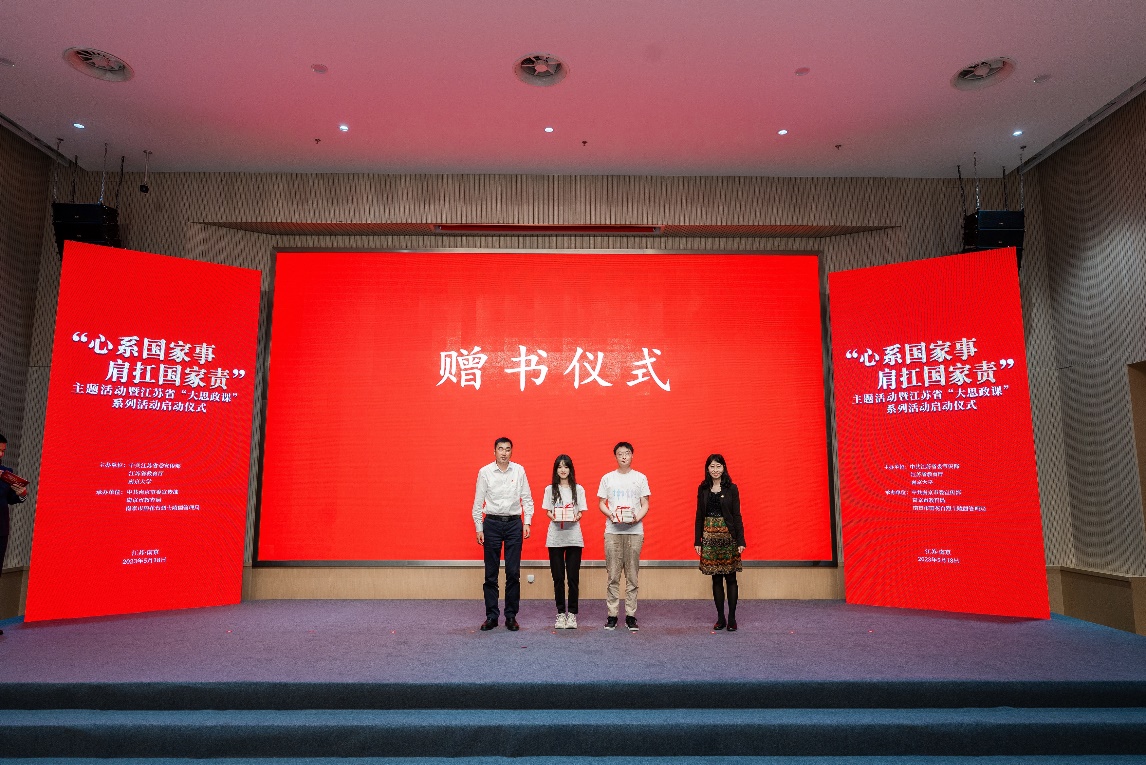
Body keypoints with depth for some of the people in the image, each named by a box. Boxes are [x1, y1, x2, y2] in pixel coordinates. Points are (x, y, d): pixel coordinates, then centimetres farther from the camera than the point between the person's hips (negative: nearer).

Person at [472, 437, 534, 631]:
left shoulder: (519, 471, 1)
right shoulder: (485, 472, -1)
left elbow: (527, 499, 6)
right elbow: (478, 502, 3)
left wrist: (527, 523, -2)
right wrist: (478, 528, 1)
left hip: (514, 523, 1)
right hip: (492, 523, 0)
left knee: (513, 573, 3)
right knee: (491, 573, 6)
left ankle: (511, 616, 14)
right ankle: (491, 616, 16)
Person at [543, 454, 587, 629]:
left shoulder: (579, 489, 6)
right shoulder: (550, 489, 7)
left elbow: (581, 512, 5)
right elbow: (547, 511, 5)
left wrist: (577, 517, -17)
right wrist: (553, 516, -17)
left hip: (574, 537, 0)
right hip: (555, 537, 0)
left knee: (573, 577, 0)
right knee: (558, 577, 3)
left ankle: (572, 613, 10)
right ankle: (561, 613, 13)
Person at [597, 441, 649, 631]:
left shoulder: (640, 478, 7)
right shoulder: (607, 478, 8)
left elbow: (645, 505, 6)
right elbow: (601, 504, 8)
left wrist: (637, 518, -13)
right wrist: (611, 515, -12)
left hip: (634, 531, 0)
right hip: (612, 530, 0)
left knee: (632, 575, 2)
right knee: (613, 575, 1)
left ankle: (630, 615, 9)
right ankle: (612, 615, 8)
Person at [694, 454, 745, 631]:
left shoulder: (732, 488, 0)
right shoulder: (703, 489, 6)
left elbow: (736, 516, -2)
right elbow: (699, 516, 8)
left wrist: (740, 541, -7)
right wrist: (697, 541, 4)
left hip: (728, 536, -2)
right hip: (710, 537, 2)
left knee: (730, 578, 2)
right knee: (716, 579, 7)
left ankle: (732, 618, 11)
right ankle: (720, 618, 15)